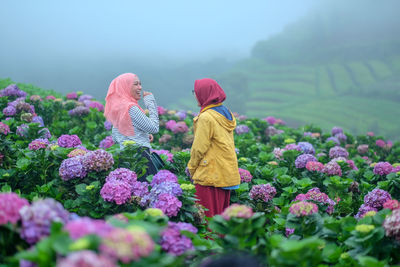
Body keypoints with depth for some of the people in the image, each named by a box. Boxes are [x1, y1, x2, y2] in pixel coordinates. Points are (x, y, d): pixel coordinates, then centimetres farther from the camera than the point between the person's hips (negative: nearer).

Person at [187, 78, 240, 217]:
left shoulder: (206, 118, -15)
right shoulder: (226, 113, 10)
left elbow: (199, 148, -13)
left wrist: (191, 168, 2)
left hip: (210, 174, -9)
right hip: (227, 173, 9)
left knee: (207, 214, -3)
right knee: (221, 212, 15)